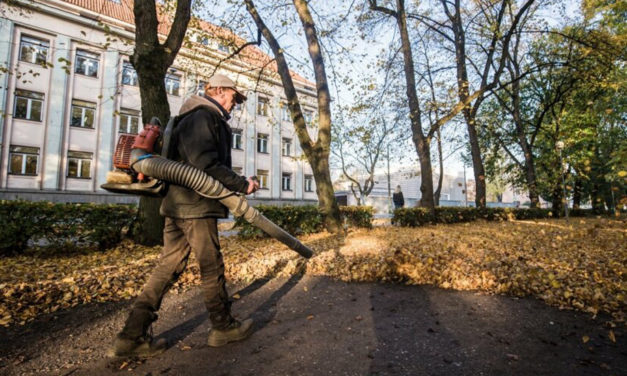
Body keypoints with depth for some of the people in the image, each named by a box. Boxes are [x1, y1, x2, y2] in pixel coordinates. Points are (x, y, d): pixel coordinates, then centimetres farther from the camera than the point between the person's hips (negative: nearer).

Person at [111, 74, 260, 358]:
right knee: (211, 267, 2)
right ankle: (224, 327, 20)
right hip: (196, 206, -10)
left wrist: (236, 183, 15)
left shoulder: (202, 118, 23)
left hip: (177, 205, 10)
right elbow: (206, 164, -22)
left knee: (168, 266, 11)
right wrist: (242, 184, -15)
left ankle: (132, 336, 17)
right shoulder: (203, 116, -10)